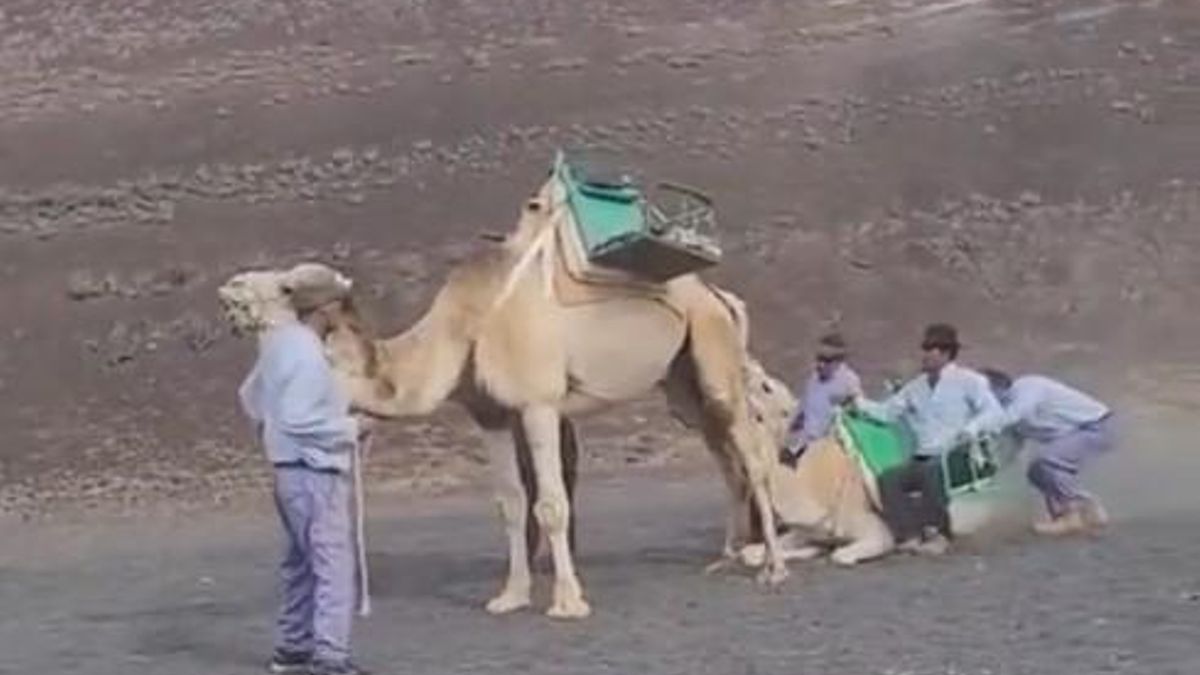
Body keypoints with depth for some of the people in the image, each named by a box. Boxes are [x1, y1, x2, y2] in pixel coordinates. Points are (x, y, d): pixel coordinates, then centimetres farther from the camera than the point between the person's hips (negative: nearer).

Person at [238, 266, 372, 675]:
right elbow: (300, 419, -25)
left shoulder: (280, 341, 9)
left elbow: (251, 397, 19)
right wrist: (350, 428, -13)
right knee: (334, 566, -7)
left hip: (292, 470, 10)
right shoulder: (305, 352, -20)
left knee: (301, 564, 18)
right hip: (315, 472, -10)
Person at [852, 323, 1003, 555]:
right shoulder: (916, 387, 19)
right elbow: (887, 411, 15)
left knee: (932, 472, -37)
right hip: (922, 459, 6)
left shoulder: (968, 381, 2)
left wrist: (971, 429, -28)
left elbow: (994, 412, -9)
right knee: (888, 479, -20)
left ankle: (936, 532, -23)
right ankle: (910, 536, -20)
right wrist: (859, 403, -1)